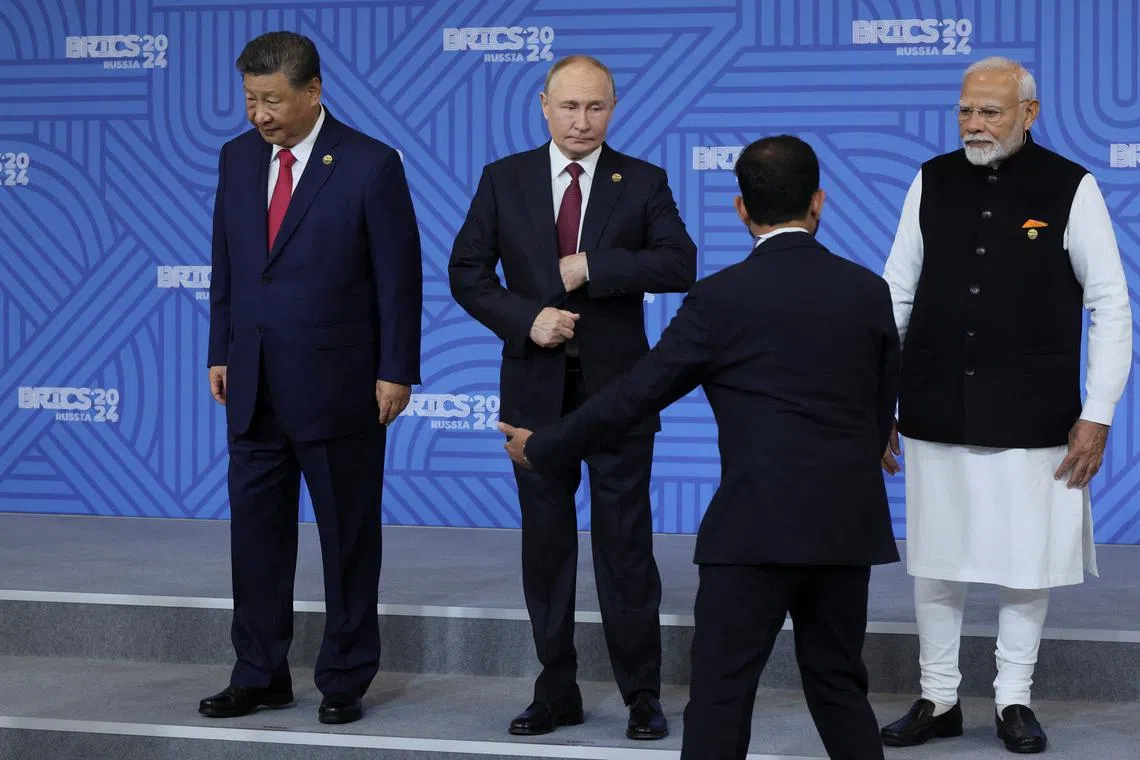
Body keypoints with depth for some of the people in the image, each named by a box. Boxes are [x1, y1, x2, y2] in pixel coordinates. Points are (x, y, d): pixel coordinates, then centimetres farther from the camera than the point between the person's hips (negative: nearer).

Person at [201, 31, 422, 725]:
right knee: (255, 531, 8)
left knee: (348, 535, 5)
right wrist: (220, 352, 10)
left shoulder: (371, 165, -9)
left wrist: (396, 372, -9)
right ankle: (260, 676, 18)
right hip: (254, 384, 5)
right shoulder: (238, 158, 7)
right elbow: (225, 265, 14)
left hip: (337, 383, -5)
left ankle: (345, 680, 15)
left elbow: (399, 275, -7)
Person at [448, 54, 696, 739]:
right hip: (537, 387, 2)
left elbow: (681, 265, -11)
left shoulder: (643, 183, 1)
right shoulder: (504, 180, 5)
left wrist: (592, 265, -19)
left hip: (617, 387, -2)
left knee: (626, 542, 0)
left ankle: (643, 695, 9)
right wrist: (526, 319, -14)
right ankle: (557, 693, 18)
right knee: (546, 542, 8)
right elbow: (467, 271, 1)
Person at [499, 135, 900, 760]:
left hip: (757, 525, -5)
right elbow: (883, 410, 13)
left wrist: (541, 448, 11)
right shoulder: (870, 292, 5)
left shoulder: (720, 298, -7)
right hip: (850, 522, 5)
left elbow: (635, 394, -2)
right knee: (838, 685, 15)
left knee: (720, 695, -1)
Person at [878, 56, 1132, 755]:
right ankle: (938, 701, 21)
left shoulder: (1070, 188, -5)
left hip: (1033, 419, -2)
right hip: (937, 412, 2)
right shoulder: (933, 182, 3)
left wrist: (1097, 415, -7)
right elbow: (896, 297, 8)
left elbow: (1112, 306, -3)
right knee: (935, 564, 9)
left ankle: (1015, 700, 21)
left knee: (1028, 564, 5)